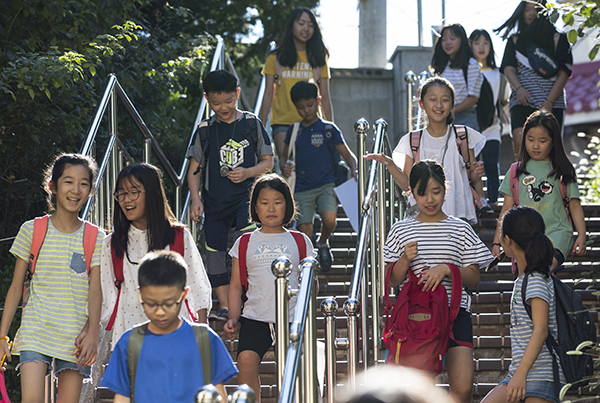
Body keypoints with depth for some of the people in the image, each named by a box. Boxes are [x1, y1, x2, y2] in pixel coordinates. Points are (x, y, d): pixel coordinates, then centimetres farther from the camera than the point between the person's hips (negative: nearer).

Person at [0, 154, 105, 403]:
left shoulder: (95, 238, 5)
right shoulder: (31, 231, 3)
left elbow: (95, 291, 0)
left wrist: (92, 332, -14)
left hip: (76, 336, 1)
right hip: (35, 332, -1)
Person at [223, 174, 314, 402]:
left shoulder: (300, 242, 11)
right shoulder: (245, 243, 11)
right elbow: (236, 285, 13)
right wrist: (233, 318, 3)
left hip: (292, 320, 0)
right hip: (255, 318, 0)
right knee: (246, 361, -23)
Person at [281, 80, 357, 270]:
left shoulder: (329, 129, 4)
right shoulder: (293, 131, 11)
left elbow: (348, 155, 5)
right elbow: (284, 156, 20)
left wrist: (354, 170, -16)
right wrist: (284, 166, -4)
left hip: (325, 185, -2)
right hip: (301, 188, 2)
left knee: (329, 219, -25)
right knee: (305, 231, -7)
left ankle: (323, 243, 9)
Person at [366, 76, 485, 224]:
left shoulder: (464, 136, 6)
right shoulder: (413, 141, 7)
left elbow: (471, 179, 11)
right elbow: (407, 185, 5)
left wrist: (476, 173, -10)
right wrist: (390, 165, -8)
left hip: (459, 213, 0)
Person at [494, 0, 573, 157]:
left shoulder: (558, 38, 12)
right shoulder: (515, 40, 18)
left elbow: (564, 72, 4)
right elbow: (508, 68, 6)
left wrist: (549, 101, -9)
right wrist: (518, 88, -16)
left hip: (552, 102, -1)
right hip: (522, 101, 1)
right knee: (520, 143, -22)